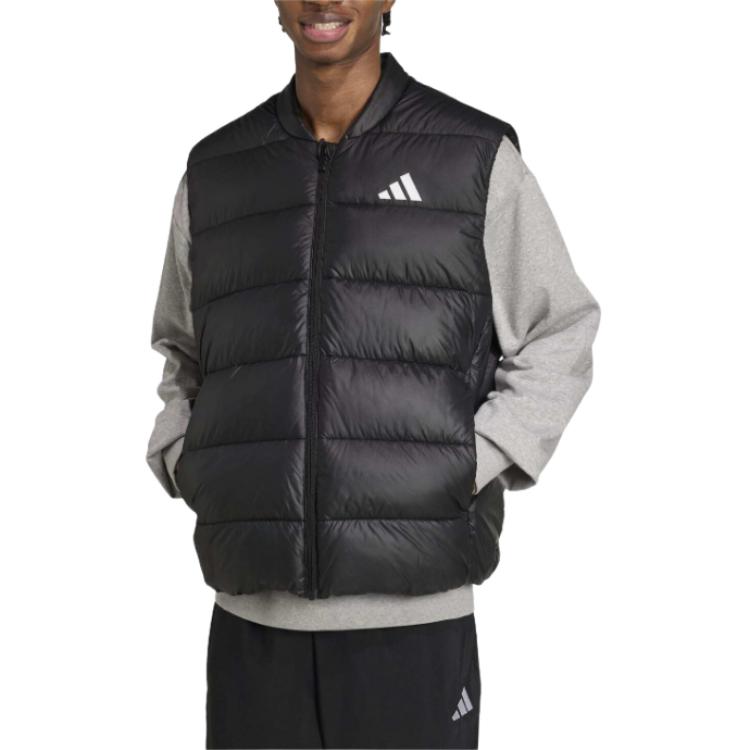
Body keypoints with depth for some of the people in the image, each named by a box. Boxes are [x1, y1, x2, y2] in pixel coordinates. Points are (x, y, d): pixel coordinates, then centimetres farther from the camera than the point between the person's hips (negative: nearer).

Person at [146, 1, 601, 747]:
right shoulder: (214, 173, 9)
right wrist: (183, 469, 4)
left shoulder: (478, 159, 0)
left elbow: (558, 341, 5)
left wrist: (468, 476, -9)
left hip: (412, 612, -2)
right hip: (253, 615, 3)